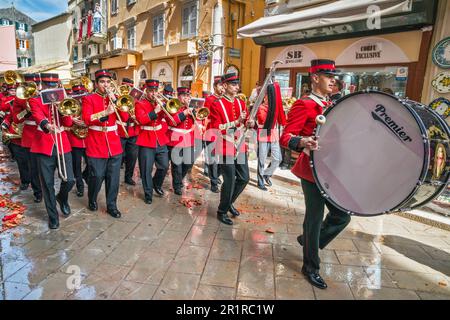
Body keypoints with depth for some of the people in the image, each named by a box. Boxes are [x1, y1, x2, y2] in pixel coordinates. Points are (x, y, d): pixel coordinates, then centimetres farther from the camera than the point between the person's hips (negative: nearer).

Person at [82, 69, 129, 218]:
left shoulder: (113, 98, 11)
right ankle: (92, 200, 30)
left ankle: (111, 206, 18)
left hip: (114, 145, 4)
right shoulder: (88, 99, -1)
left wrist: (115, 101, -10)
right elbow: (86, 119, -16)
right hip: (96, 145, -3)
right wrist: (105, 112, -27)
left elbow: (125, 118, 1)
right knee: (97, 177, 3)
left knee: (114, 177, 5)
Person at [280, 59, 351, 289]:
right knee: (315, 219, 2)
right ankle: (311, 267, 22)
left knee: (342, 216, 12)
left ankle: (308, 240, 34)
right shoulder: (304, 105, -10)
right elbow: (285, 137, -18)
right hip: (312, 171, -8)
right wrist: (302, 142, -37)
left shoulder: (331, 105, 16)